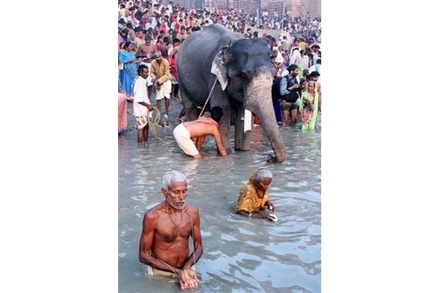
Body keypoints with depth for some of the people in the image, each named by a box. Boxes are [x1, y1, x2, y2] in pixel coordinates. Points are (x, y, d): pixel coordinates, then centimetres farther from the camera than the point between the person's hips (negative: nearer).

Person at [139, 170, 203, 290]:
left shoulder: (192, 211, -6)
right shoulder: (152, 216, -18)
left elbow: (198, 247, 3)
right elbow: (143, 255, -12)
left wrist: (186, 267, -16)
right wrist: (177, 272, -17)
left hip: (185, 269, 2)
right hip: (160, 274, -2)